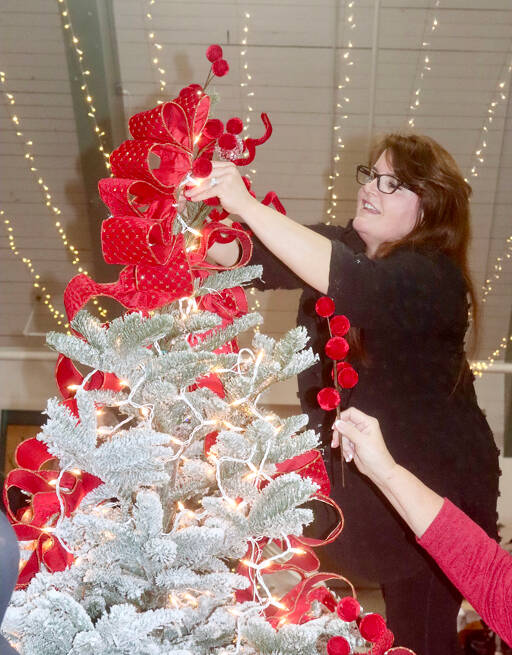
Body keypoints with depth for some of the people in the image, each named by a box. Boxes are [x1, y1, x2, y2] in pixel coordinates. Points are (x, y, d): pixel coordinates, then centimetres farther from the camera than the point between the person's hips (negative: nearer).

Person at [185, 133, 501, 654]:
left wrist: (247, 204, -44)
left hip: (435, 490, -6)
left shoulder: (434, 276, -24)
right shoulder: (343, 244, -2)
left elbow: (348, 281, -43)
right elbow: (248, 256, -12)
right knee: (398, 609, 26)